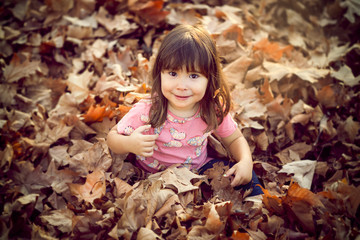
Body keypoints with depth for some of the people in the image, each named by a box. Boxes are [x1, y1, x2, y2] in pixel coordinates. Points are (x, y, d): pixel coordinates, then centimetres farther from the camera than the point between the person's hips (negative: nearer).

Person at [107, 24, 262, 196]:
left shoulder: (214, 110, -14)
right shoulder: (147, 111, -24)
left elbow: (235, 139, 3)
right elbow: (113, 137, -12)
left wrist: (246, 162, -18)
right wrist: (129, 144, -36)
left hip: (199, 168, 3)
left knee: (245, 177, -14)